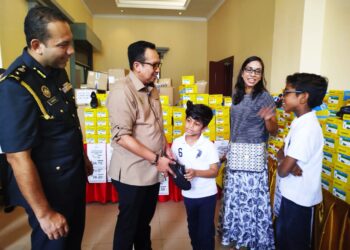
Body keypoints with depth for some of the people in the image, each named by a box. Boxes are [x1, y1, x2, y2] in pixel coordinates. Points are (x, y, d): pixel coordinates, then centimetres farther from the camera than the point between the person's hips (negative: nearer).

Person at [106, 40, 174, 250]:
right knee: (128, 223, 13)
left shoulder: (152, 89, 8)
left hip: (152, 171, 8)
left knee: (145, 220, 25)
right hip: (132, 173, -8)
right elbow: (121, 136, -24)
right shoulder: (122, 91, -19)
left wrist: (166, 147, 4)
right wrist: (156, 159, -21)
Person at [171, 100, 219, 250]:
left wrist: (196, 172, -30)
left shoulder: (208, 145, -16)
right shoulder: (177, 143, -7)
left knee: (205, 231, 10)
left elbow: (214, 171, -15)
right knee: (193, 229, 23)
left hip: (207, 195, -3)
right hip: (188, 195, 4)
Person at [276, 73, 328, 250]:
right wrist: (289, 164, -14)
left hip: (299, 197, -8)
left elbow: (283, 171, -26)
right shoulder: (300, 122, 4)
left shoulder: (306, 128, -27)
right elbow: (282, 152, 7)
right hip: (291, 193, 9)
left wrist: (286, 165, -4)